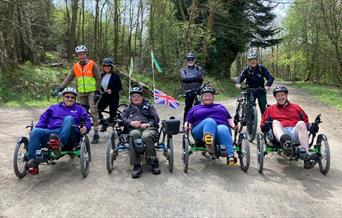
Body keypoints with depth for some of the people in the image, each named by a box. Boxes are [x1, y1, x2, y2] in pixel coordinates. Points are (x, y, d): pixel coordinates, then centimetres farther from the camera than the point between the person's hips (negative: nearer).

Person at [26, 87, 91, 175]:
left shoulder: (79, 109, 27)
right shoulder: (54, 108, 33)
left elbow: (87, 120, 15)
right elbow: (43, 119, 25)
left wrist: (86, 127, -9)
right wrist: (36, 128, 5)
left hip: (68, 137, -2)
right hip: (51, 133, 3)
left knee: (68, 118, -32)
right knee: (35, 131, -28)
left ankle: (60, 143, -56)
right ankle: (32, 161, -36)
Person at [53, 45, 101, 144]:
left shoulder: (92, 64, -3)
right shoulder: (75, 67, 9)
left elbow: (98, 79, -4)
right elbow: (68, 79, 8)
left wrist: (97, 92, -10)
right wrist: (59, 88, 0)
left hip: (92, 91, -5)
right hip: (82, 93, 5)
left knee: (93, 111, -10)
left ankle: (96, 133, -7)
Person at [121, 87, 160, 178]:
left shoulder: (149, 106, 32)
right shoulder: (128, 109, 37)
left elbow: (156, 118, 14)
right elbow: (123, 119, 17)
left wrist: (148, 124, -8)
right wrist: (131, 122, -6)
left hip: (149, 127, -1)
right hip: (134, 129, 1)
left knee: (146, 136, -40)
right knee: (134, 135, -39)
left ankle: (153, 163, -30)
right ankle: (136, 166, -39)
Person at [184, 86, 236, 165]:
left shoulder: (220, 107, 35)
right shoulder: (195, 108, 30)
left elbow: (229, 119, 26)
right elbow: (188, 122, 22)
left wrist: (233, 126, 5)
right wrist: (186, 126, -1)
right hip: (201, 131, -1)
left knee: (223, 130, -36)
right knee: (210, 121, -35)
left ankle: (230, 156, -54)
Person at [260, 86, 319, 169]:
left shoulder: (295, 107, 30)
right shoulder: (270, 109, 27)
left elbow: (306, 121, 26)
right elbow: (263, 126, 21)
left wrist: (311, 126, 4)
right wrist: (266, 126, -3)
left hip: (294, 132, 1)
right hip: (278, 132, -1)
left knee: (301, 123, -29)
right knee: (275, 122, -30)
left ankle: (306, 155, -43)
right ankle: (283, 140, -65)